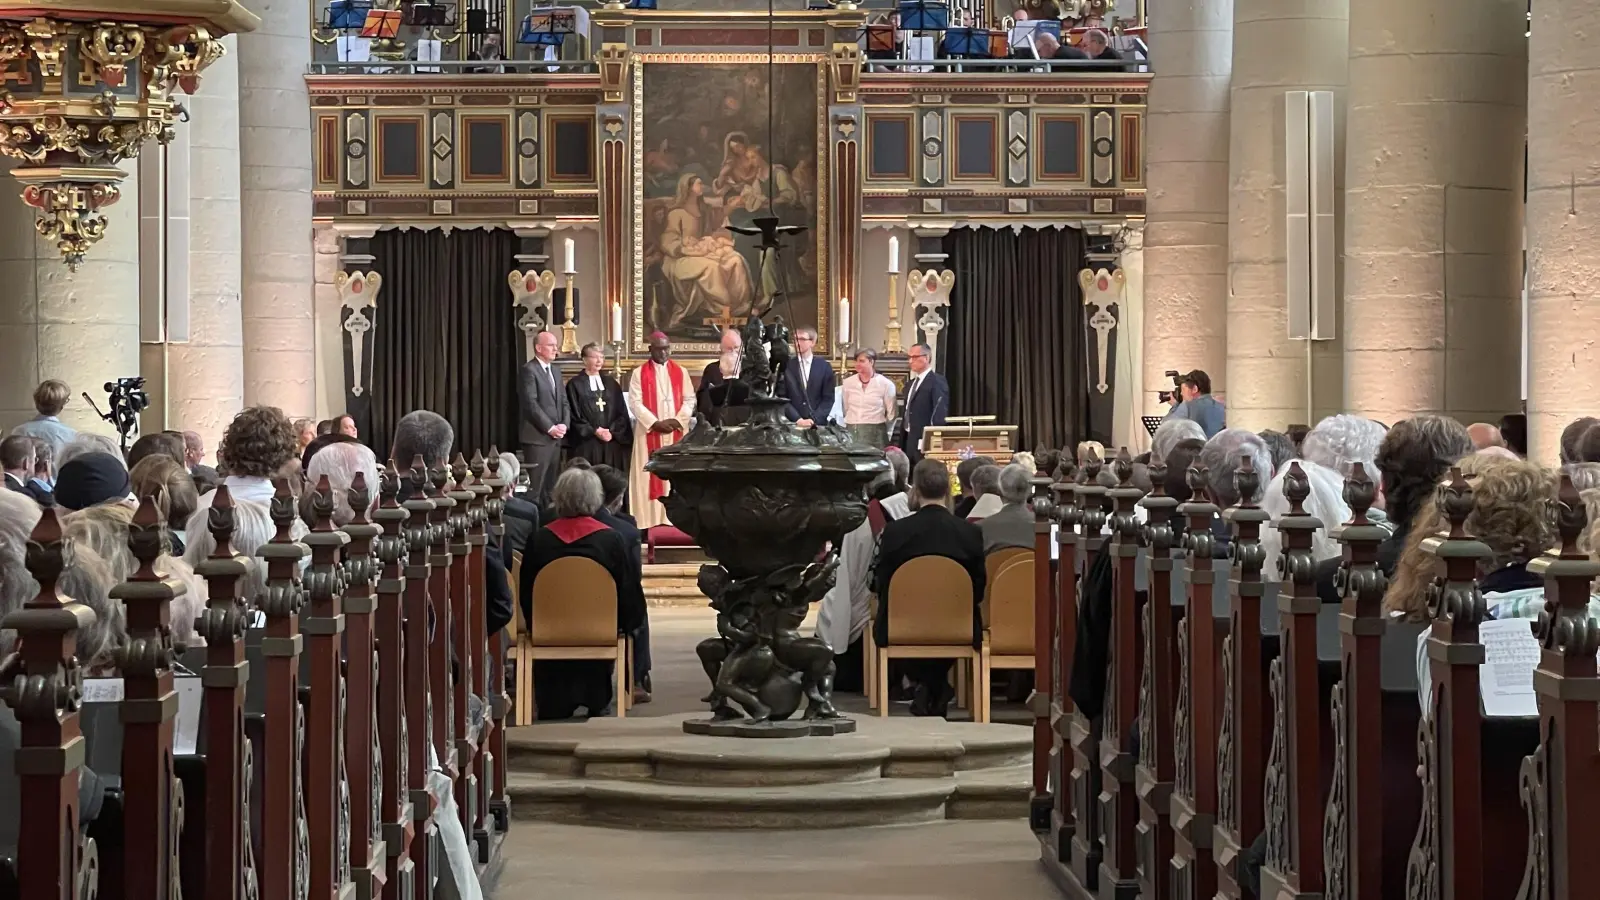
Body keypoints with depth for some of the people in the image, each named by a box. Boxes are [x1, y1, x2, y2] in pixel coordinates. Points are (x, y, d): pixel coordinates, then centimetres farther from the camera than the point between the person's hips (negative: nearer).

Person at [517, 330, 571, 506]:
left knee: (551, 489, 7)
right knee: (535, 489, -7)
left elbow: (563, 400, 16)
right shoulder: (529, 370, -8)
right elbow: (531, 404, -15)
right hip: (537, 438, -8)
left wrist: (564, 425, -1)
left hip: (556, 438, 8)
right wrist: (550, 428, -14)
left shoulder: (556, 369, 17)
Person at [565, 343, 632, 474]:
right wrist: (594, 431, -12)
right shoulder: (575, 385, 2)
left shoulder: (611, 383, 15)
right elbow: (574, 415, -3)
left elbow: (622, 413, 11)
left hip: (612, 443, 4)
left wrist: (612, 431, -6)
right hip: (586, 444, -4)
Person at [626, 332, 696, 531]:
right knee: (650, 477, -4)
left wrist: (677, 420, -11)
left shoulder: (681, 372, 9)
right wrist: (655, 423, -14)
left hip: (676, 432, 2)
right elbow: (635, 402, -5)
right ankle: (649, 522, -4)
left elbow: (689, 399, 5)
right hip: (649, 432, -2)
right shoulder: (639, 373, 2)